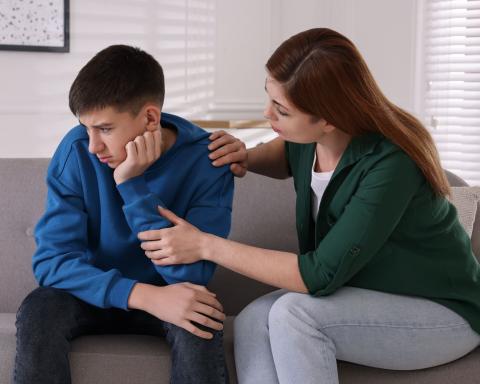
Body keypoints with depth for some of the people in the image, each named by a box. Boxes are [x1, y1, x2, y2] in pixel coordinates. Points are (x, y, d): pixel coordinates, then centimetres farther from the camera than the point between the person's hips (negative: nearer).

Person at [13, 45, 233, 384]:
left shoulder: (206, 161, -19)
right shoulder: (76, 151, -15)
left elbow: (191, 276, -24)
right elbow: (51, 258, -19)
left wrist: (132, 185, -31)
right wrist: (143, 295, -34)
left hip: (166, 295, -1)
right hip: (95, 292, 2)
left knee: (198, 324, -34)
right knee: (37, 311, -29)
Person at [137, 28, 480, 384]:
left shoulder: (390, 165, -30)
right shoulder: (310, 136, -9)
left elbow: (321, 275, -29)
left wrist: (206, 245, -26)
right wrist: (248, 158, -6)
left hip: (443, 314, -6)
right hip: (368, 297, 7)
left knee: (293, 313, -29)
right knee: (254, 321, -19)